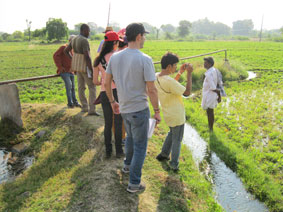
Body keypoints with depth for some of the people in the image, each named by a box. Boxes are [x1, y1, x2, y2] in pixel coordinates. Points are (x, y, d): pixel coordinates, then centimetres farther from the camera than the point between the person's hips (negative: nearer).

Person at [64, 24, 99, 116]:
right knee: (92, 87, -3)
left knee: (81, 87, 12)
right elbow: (87, 56, -28)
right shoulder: (84, 40, -21)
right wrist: (92, 70, -23)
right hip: (85, 66, -9)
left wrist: (72, 60, 21)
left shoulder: (74, 39, 8)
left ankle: (84, 107, 21)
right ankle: (92, 109, -7)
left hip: (77, 66, 9)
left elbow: (66, 50, 16)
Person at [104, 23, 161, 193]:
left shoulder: (115, 57, 0)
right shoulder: (145, 60, -18)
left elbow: (106, 83, 6)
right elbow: (152, 90, -18)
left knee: (131, 137, 30)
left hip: (123, 108, 7)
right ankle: (134, 183, 18)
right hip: (140, 109, -6)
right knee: (140, 146, 8)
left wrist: (112, 102, 20)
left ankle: (128, 165, 50)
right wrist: (157, 111, -6)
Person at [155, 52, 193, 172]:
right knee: (177, 139, 10)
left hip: (168, 114, 8)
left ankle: (164, 154, 39)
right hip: (176, 116, -8)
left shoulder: (156, 77, -4)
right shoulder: (169, 81, -31)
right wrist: (189, 74, -19)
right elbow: (187, 92, -23)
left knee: (172, 133, 30)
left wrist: (180, 73, 6)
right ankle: (174, 164, 23)